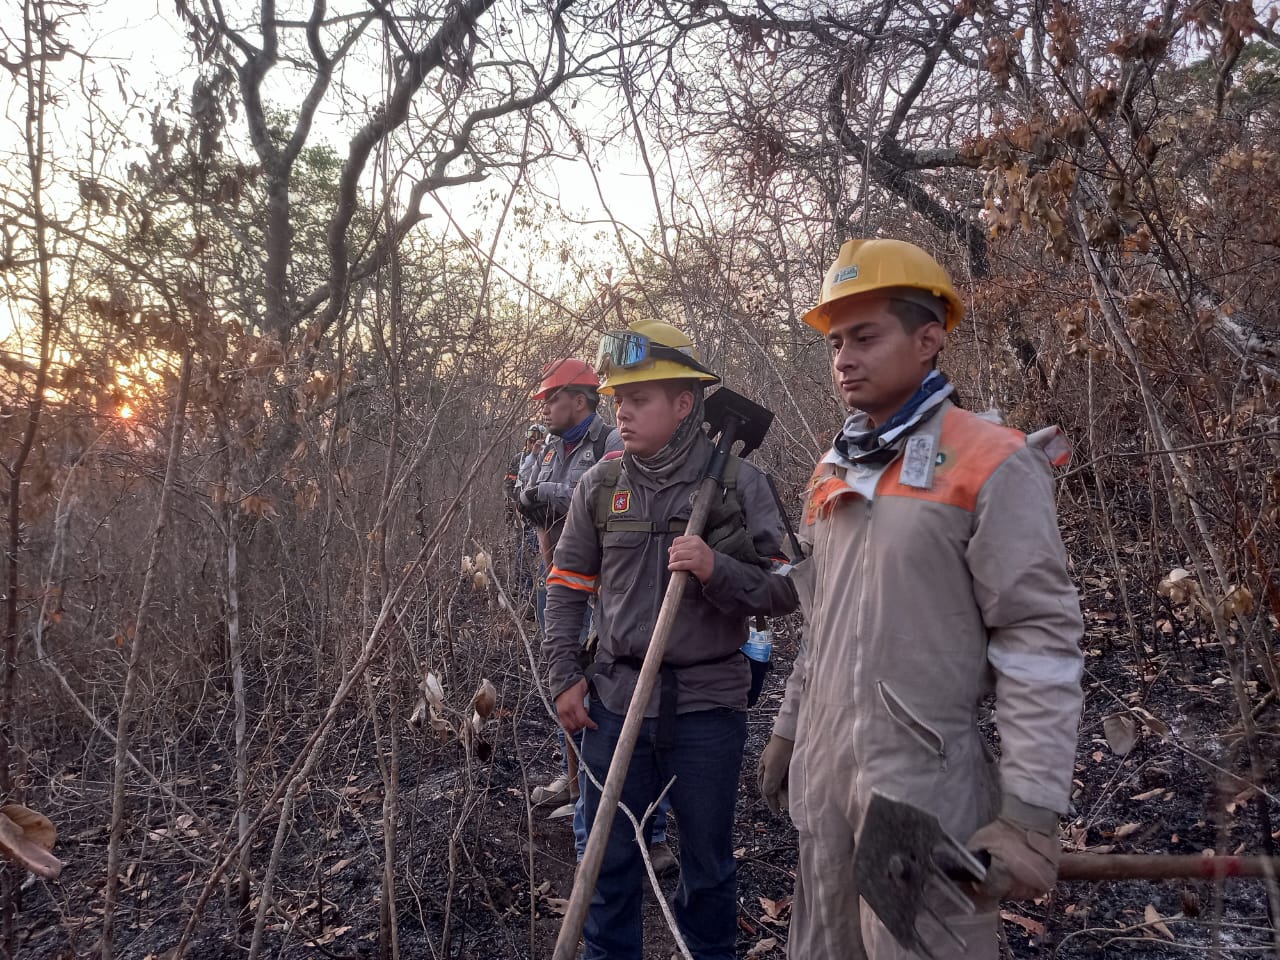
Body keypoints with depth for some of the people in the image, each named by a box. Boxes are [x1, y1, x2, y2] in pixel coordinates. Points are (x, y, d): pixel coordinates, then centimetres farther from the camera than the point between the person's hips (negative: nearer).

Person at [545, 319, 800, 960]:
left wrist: (717, 570, -23)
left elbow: (785, 590, -7)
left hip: (707, 705, -2)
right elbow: (566, 588, 7)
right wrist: (565, 677, 2)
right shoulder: (599, 486, 0)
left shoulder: (738, 483, -7)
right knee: (609, 860, 14)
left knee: (707, 864, 15)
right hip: (615, 697, 2)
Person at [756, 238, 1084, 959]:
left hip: (925, 782, -7)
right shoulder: (833, 472, 11)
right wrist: (790, 729, 20)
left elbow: (1039, 641, -16)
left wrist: (1031, 811, -20)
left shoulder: (991, 465, -12)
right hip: (824, 771, 7)